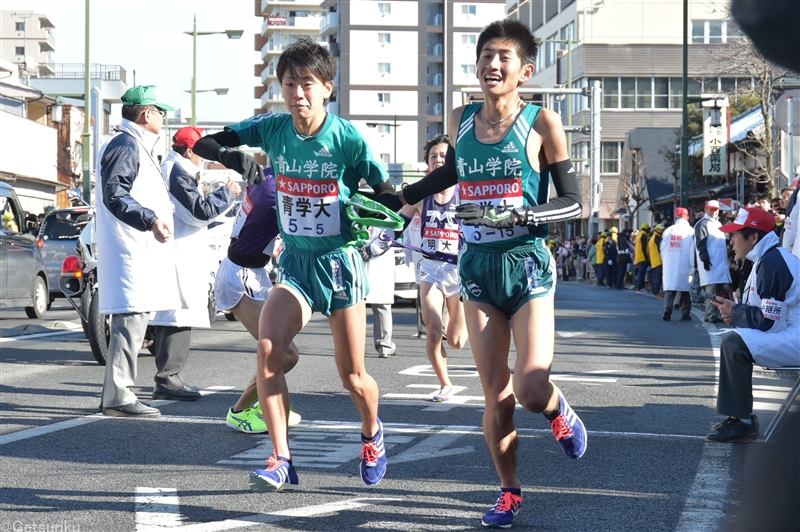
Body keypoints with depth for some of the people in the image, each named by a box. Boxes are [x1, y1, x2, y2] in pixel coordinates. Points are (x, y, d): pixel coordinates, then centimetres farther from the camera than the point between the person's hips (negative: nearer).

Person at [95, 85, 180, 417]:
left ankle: (117, 394, 16)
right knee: (131, 318, -13)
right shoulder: (125, 146, -11)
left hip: (140, 250, 11)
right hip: (130, 250, -11)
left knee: (133, 319, 11)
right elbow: (114, 196, -22)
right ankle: (117, 397, -13)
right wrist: (150, 219, -34)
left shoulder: (138, 147, 22)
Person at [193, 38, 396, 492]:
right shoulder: (271, 129, -5)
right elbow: (207, 142, -2)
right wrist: (236, 157, -23)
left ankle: (373, 434, 38)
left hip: (340, 260, -3)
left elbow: (387, 194, -6)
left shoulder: (347, 138, -14)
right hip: (295, 260, 3)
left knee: (352, 376, 5)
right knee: (268, 349, -21)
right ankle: (282, 461, -16)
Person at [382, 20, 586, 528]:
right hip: (478, 266, 3)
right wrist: (398, 196, 27)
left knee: (531, 391, -15)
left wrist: (522, 214, -19)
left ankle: (559, 411, 22)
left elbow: (573, 202, -4)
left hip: (527, 264, -3)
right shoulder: (461, 120, 6)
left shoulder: (543, 122, -6)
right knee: (497, 396, 1)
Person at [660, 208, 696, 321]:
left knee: (669, 290, 5)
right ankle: (685, 314, 6)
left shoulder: (667, 231, 3)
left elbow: (662, 249, 8)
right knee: (685, 292, 7)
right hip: (685, 267, -2)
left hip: (669, 266, 2)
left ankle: (667, 313, -5)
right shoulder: (690, 231, -6)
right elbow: (693, 252, -7)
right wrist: (692, 267, -1)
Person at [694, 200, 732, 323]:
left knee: (719, 290, 8)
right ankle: (711, 315, -11)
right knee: (711, 290, -11)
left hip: (721, 262, 8)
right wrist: (705, 258, -22)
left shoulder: (718, 224, 23)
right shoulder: (702, 224, -4)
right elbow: (701, 243, -12)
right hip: (710, 262, -8)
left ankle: (716, 313, 13)